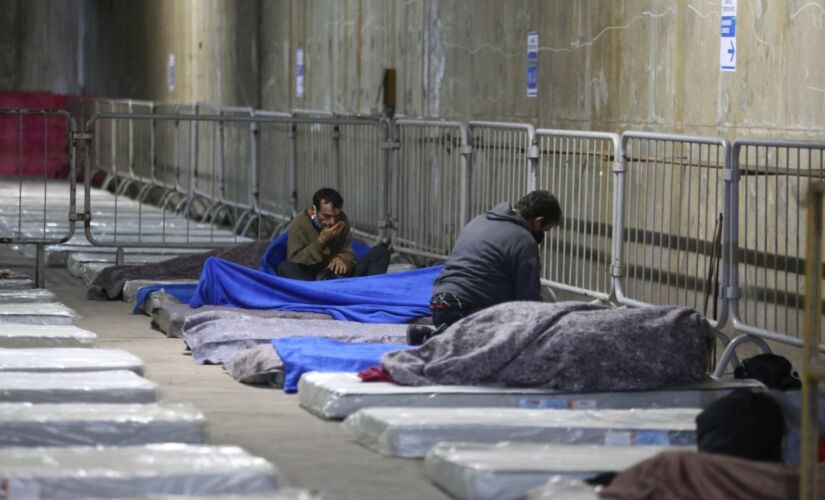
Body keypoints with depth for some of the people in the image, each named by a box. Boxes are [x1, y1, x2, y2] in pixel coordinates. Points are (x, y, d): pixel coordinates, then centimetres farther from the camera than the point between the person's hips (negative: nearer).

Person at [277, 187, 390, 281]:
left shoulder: (341, 220, 4)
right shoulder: (299, 224, -9)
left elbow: (348, 253, 4)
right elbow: (294, 261, -15)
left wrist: (341, 259, -20)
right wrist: (320, 242, -23)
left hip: (341, 277, 4)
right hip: (311, 279, -4)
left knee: (381, 251, -11)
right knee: (285, 268, -35)